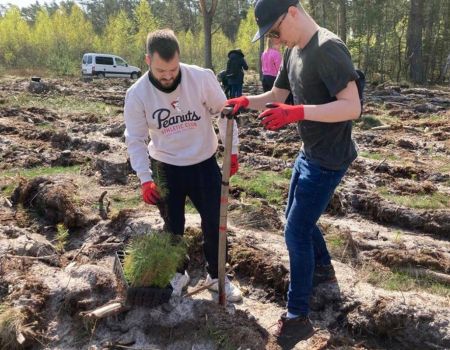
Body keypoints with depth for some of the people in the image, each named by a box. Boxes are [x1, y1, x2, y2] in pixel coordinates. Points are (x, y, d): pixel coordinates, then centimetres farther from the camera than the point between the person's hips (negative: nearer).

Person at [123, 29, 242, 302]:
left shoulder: (202, 78, -17)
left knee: (214, 223, 7)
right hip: (166, 168, 0)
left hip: (205, 164, 0)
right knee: (173, 227, 13)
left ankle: (217, 276, 30)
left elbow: (224, 112, -3)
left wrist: (232, 150, -3)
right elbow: (136, 140, -9)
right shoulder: (137, 94, -16)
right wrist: (145, 178, -17)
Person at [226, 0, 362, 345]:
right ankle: (324, 267, 46)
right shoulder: (293, 51, 7)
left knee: (296, 232, -6)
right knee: (297, 217, 22)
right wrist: (246, 101, -4)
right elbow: (276, 96, 15)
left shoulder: (328, 48, -22)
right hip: (309, 152, 9)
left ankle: (298, 317, 9)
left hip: (329, 158, -9)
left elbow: (352, 107, -29)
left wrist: (297, 113, -36)